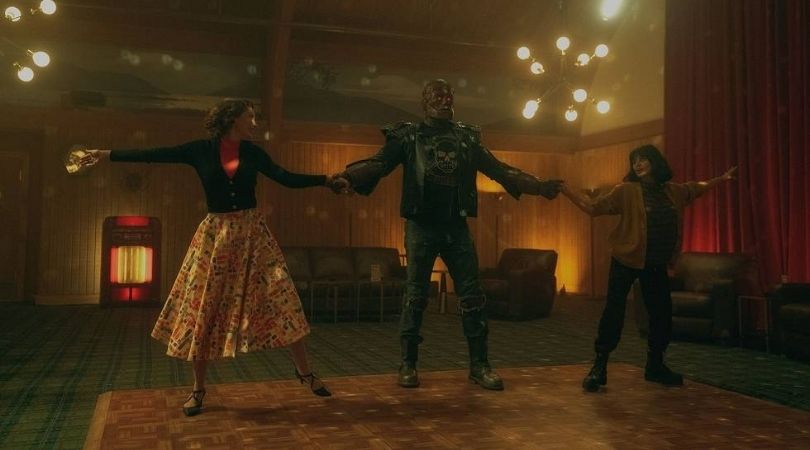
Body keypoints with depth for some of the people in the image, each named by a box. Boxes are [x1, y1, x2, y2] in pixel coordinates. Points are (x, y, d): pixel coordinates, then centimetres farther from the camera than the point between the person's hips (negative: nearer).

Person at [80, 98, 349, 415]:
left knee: (281, 300, -4)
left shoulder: (253, 153, 6)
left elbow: (287, 179, 3)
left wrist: (326, 179, -4)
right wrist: (107, 154, 0)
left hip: (252, 233, 1)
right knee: (203, 310, 3)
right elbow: (155, 155, 1)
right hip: (215, 235, -1)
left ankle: (304, 372, 10)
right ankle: (198, 389, 17)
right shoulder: (201, 150, 1)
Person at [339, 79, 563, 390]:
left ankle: (479, 365, 13)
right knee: (415, 297, 0)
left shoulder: (467, 137, 15)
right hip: (421, 226, -3)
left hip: (457, 227, 3)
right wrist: (345, 175, -28)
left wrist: (540, 187, 7)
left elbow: (499, 170, 14)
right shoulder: (408, 136, 5)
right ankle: (408, 365, 11)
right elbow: (378, 164, -8)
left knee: (472, 297, 2)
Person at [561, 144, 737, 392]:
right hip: (626, 260, -5)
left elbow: (697, 187, 28)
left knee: (661, 314, 11)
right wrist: (564, 189, -20)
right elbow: (593, 207, -12)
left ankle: (655, 366, 29)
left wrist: (722, 178, 31)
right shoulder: (626, 191, -7)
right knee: (613, 313, -6)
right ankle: (599, 368, 3)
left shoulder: (673, 191, 7)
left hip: (657, 264, 5)